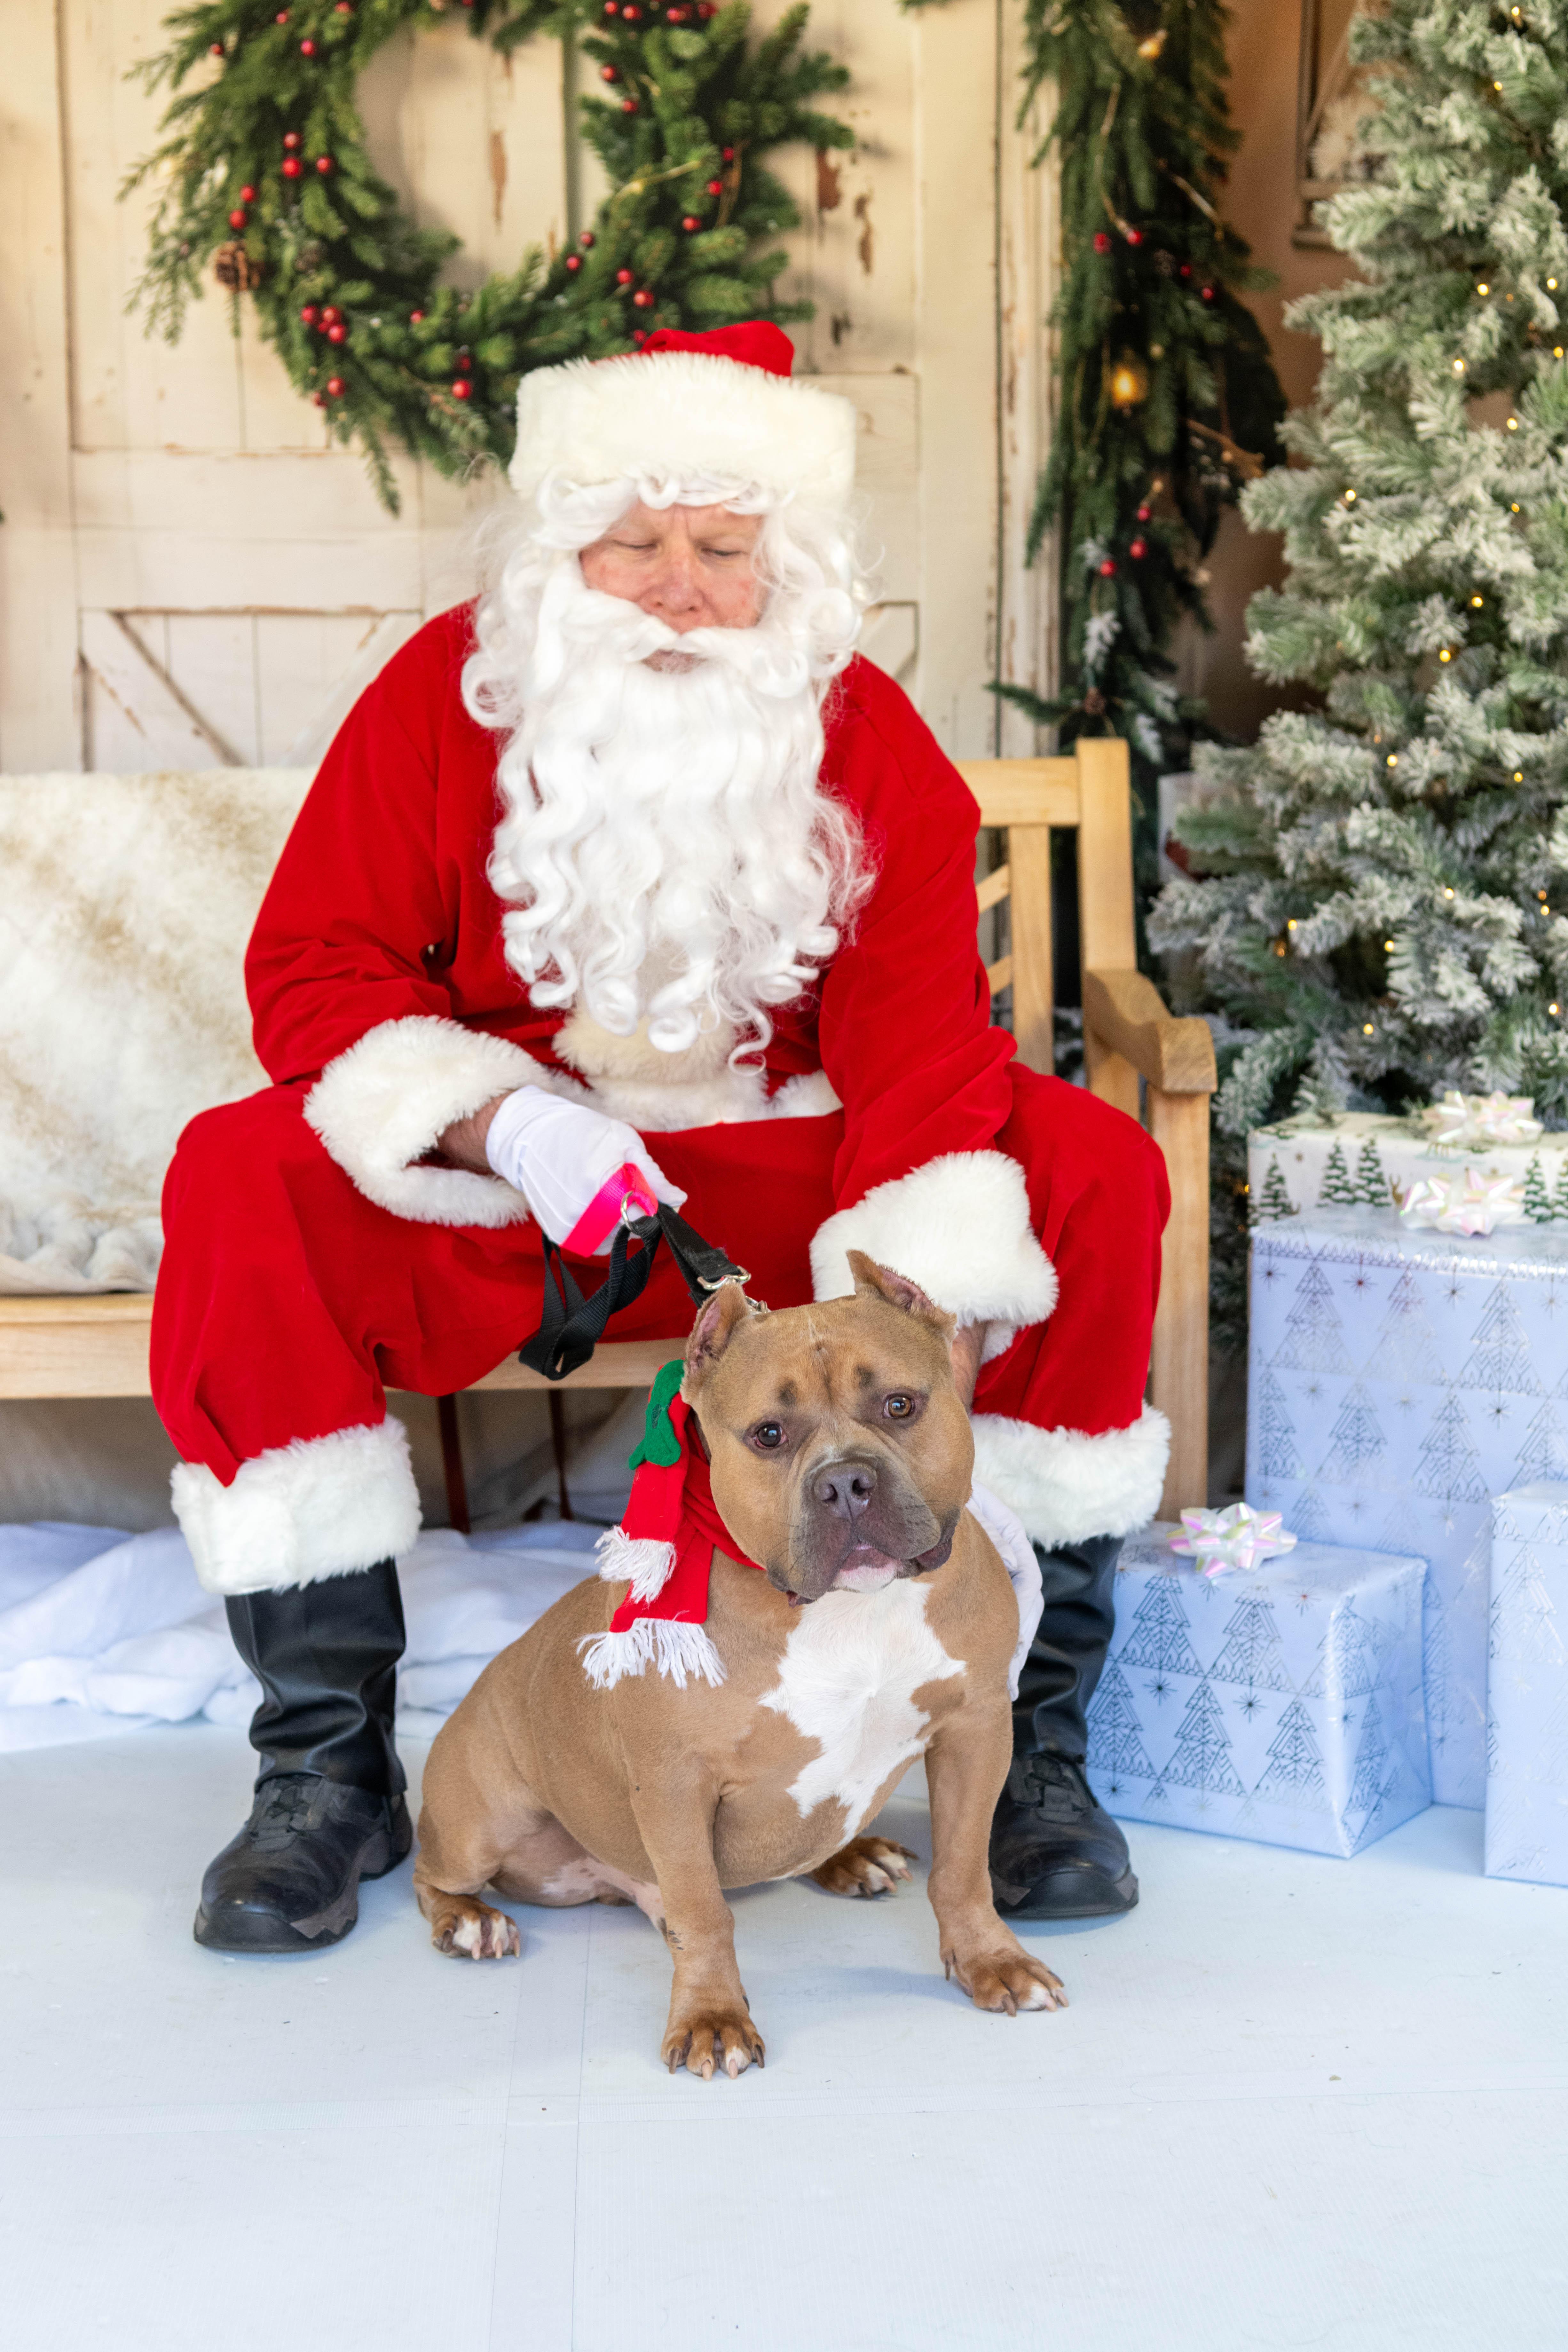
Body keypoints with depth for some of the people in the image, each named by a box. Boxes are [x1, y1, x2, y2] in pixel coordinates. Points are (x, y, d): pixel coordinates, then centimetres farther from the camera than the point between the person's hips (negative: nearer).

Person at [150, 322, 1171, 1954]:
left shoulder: (866, 735, -5)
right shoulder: (446, 693, -5)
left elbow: (921, 1034, -14)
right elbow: (313, 969, -8)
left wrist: (927, 1306, -31)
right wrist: (504, 1122, -27)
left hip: (786, 1174, 1)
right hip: (485, 1184, 0)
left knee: (1093, 1168, -23)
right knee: (239, 1182, -28)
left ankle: (1031, 1740, -13)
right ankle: (330, 1764, -19)